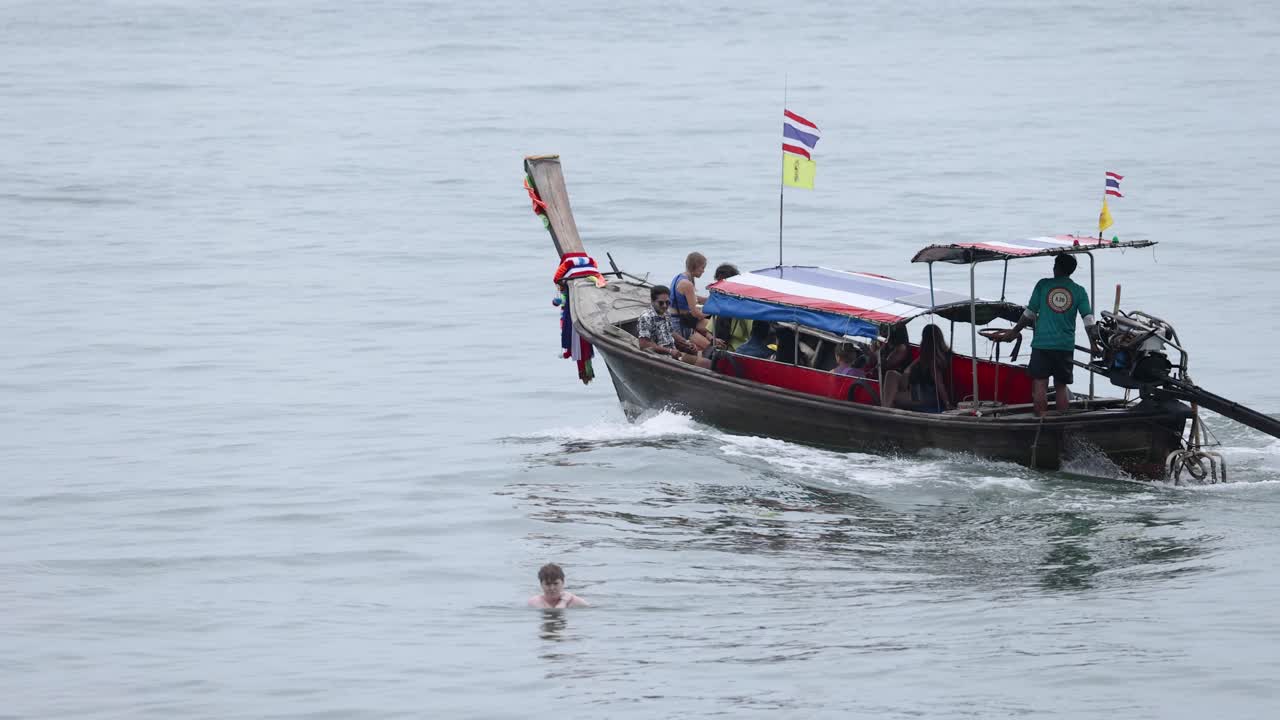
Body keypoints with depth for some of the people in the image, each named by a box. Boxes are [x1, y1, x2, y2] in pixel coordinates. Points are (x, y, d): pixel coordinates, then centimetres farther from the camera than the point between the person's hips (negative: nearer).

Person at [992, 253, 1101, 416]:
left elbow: (1029, 314, 2)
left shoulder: (1044, 285, 0)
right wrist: (1093, 344, 1)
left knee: (1040, 384, -1)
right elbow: (1088, 319, -3)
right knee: (1061, 385, 10)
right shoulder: (1078, 291, 3)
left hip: (1042, 343, -2)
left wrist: (1014, 332, 12)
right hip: (1066, 346, 2)